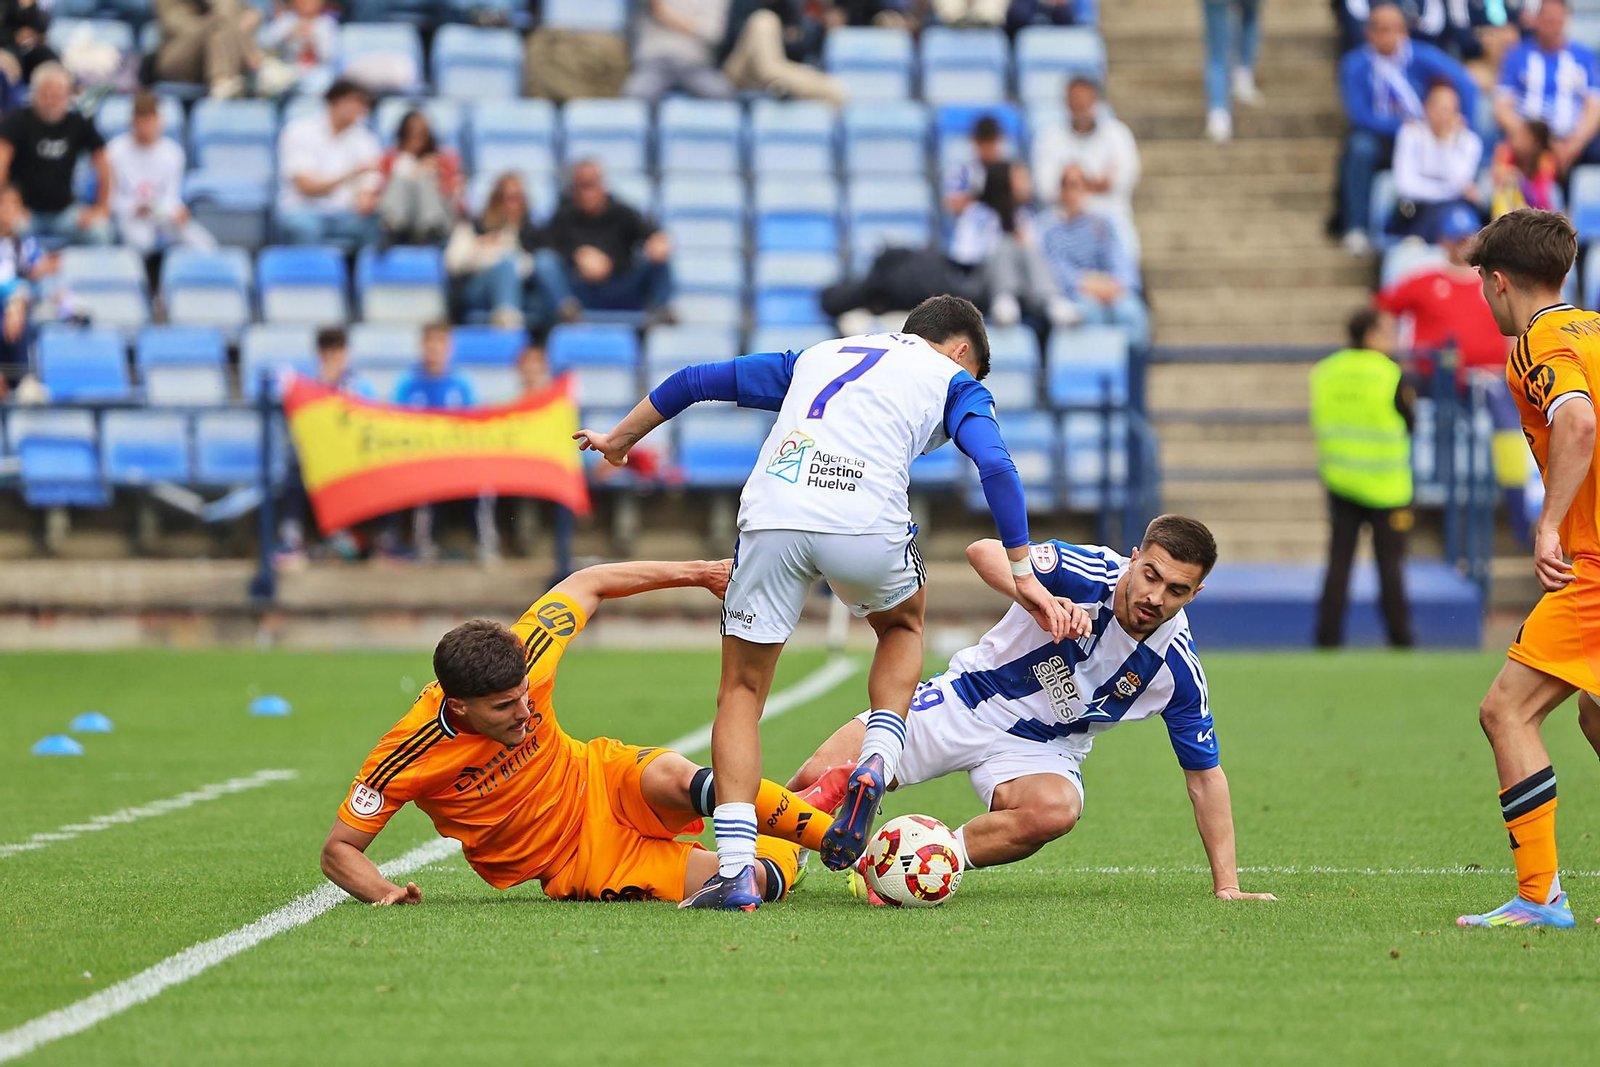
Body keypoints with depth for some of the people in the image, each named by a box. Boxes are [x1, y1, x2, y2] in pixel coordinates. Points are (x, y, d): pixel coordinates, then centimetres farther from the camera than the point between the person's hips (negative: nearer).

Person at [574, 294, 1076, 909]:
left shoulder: (819, 356, 34)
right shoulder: (953, 379, 23)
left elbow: (696, 381, 35)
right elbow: (995, 466, 4)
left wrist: (618, 441, 48)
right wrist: (1023, 573, 5)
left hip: (771, 517, 2)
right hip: (867, 524, -2)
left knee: (741, 692, 14)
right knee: (902, 627, 32)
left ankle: (735, 870, -1)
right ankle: (876, 765, 8)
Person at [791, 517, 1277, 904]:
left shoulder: (1178, 670, -14)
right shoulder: (1088, 574, -22)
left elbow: (1205, 774, -4)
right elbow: (985, 551, -33)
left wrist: (1226, 885, -8)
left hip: (1043, 749, 1)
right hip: (968, 701, -1)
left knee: (1055, 809, -37)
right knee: (820, 781, -13)